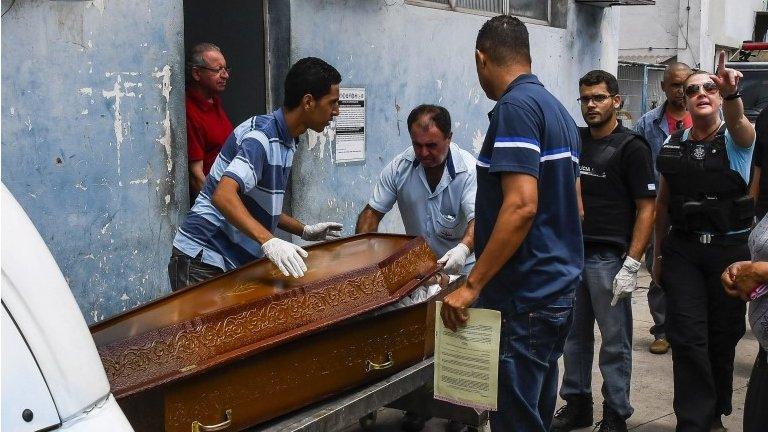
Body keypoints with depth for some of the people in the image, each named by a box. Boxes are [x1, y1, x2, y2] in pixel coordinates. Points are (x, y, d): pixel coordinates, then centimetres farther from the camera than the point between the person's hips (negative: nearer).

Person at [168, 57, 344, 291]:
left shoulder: (286, 143, 12)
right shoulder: (262, 136, -19)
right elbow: (223, 195, -33)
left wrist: (304, 231, 14)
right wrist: (269, 241, -44)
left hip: (236, 262, 9)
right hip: (202, 263, -9)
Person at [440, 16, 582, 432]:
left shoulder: (514, 107, -15)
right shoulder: (558, 110, 14)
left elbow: (521, 205, -24)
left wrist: (472, 285, -20)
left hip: (525, 299, -10)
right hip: (559, 289, 10)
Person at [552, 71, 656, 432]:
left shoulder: (632, 148, -6)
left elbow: (646, 209, -9)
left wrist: (631, 266, -16)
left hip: (609, 258, -5)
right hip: (572, 253, 6)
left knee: (615, 343, 3)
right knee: (574, 337, 14)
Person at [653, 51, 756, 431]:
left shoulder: (736, 139, -4)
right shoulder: (672, 146, 5)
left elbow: (738, 121, -30)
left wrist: (731, 93, -51)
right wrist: (658, 254, 13)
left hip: (730, 248, -1)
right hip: (682, 250, 2)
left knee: (723, 336, 9)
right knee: (688, 336, -5)